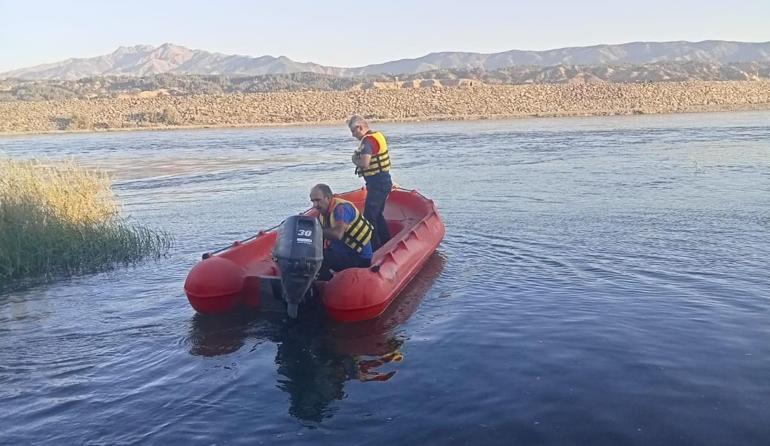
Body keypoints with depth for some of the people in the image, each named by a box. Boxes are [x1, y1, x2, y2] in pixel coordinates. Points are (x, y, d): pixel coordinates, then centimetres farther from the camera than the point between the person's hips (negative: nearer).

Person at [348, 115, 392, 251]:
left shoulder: (368, 141, -17)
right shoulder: (378, 135, 13)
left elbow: (365, 163, -29)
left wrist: (354, 160, -12)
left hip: (377, 184, -10)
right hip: (385, 180, 10)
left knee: (369, 217, -5)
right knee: (377, 215, 20)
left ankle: (375, 248, -2)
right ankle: (388, 245, 26)